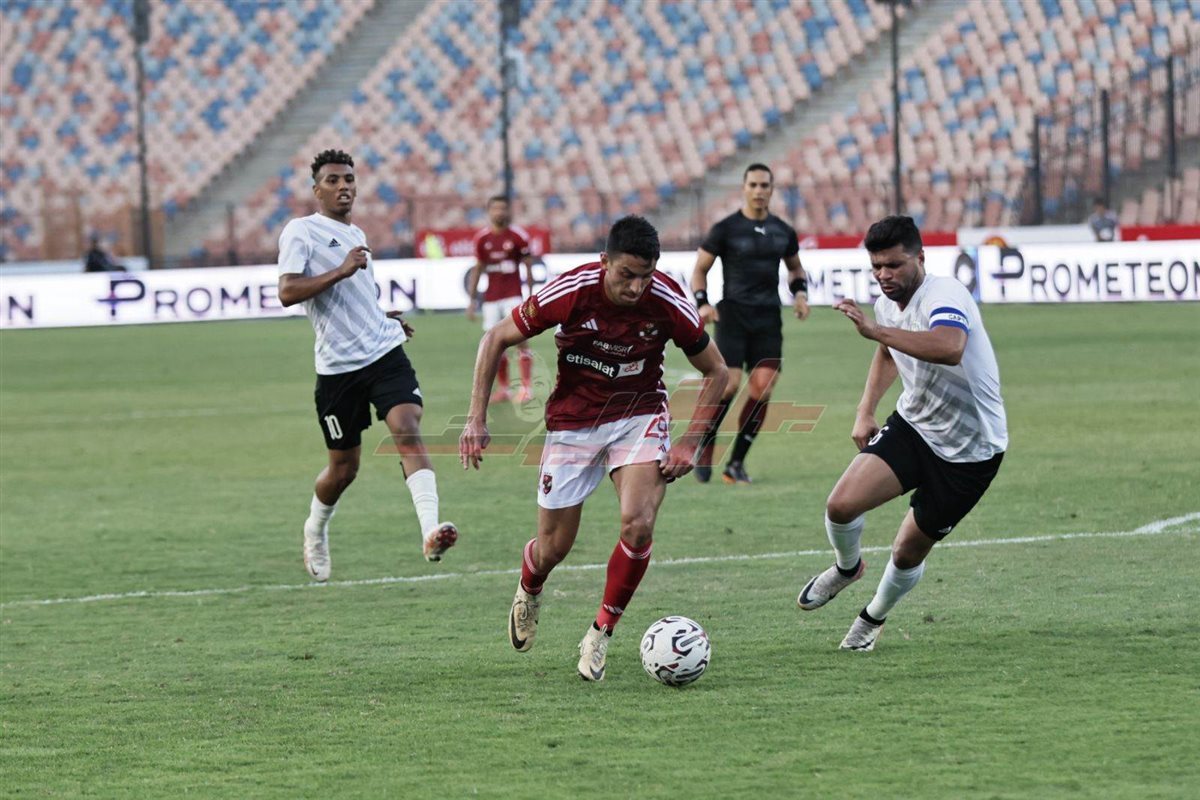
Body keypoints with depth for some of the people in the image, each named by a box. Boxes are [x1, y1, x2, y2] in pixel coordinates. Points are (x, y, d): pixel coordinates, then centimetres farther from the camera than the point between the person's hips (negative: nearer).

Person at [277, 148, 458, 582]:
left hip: (385, 352, 5)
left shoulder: (355, 235, 19)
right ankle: (316, 530, 37)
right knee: (343, 468, 6)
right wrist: (341, 271, -22)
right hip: (338, 366, -5)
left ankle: (430, 531, -34)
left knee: (408, 429, -20)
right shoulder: (301, 231, -4)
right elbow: (287, 291, -18)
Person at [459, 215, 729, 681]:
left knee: (638, 523, -24)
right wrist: (476, 418, -13)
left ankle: (600, 635, -4)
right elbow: (496, 340, -8)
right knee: (553, 548, 3)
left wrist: (690, 444, -10)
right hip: (572, 421, 0)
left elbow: (715, 371, -3)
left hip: (639, 417, 0)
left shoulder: (669, 303, -20)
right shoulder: (569, 292, -23)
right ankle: (528, 591, 42)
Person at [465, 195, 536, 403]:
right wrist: (472, 299, 10)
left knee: (520, 339, -12)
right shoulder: (482, 238, 6)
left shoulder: (518, 236, -4)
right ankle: (502, 389, 12)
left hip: (513, 295, -4)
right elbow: (477, 269, 13)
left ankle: (526, 387, -10)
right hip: (491, 298, 4)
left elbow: (528, 267, 0)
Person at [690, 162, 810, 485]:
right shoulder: (725, 229, -1)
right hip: (733, 313, -4)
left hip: (768, 318, 4)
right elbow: (700, 269, 4)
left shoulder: (782, 232, 11)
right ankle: (704, 450, 4)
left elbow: (795, 267, 27)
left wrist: (800, 292, 8)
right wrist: (702, 303, -11)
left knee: (762, 390, -7)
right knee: (729, 384, -16)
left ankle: (736, 462, 3)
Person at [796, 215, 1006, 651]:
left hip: (970, 449, -6)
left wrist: (877, 330, -54)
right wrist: (866, 410, 18)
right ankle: (847, 568, 19)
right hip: (912, 425, 6)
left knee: (909, 551, 3)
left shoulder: (945, 296, -26)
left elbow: (949, 348, -50)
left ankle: (874, 616, 35)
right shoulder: (887, 305, 0)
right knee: (842, 504, -16)